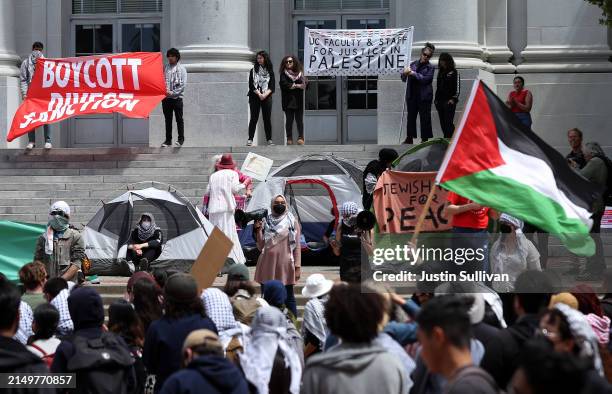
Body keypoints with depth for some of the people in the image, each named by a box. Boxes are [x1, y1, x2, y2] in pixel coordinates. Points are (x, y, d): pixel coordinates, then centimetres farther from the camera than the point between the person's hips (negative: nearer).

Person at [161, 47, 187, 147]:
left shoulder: (181, 68, 1)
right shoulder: (165, 67, 10)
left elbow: (183, 84, -5)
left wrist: (173, 92, -13)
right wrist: (164, 90, -12)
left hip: (177, 97, -3)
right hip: (166, 97, 3)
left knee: (179, 119, -1)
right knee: (168, 120, 8)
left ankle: (181, 139, 4)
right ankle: (168, 140, 13)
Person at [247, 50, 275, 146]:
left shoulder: (270, 71, 9)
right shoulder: (253, 70, 7)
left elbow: (272, 86, 2)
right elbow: (251, 85, -1)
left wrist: (265, 94, -13)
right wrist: (259, 94, -13)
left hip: (267, 97, 1)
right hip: (254, 97, -1)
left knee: (267, 118, 0)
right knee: (254, 118, -4)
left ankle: (269, 139, 4)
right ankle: (250, 139, -4)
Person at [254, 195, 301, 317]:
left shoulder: (292, 222, 4)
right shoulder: (265, 222, 9)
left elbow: (297, 246, 2)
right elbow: (261, 246, 7)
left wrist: (297, 266, -5)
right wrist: (258, 230, -4)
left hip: (285, 265, -2)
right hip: (268, 265, 2)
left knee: (288, 297, -1)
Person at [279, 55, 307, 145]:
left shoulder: (300, 73, 11)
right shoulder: (283, 74, 7)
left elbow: (305, 83, 0)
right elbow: (284, 84, -9)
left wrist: (293, 85, -10)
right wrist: (297, 85, -6)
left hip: (299, 100, 1)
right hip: (288, 100, -1)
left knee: (299, 119, -4)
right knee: (289, 119, -3)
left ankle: (301, 137, -3)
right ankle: (289, 139, 0)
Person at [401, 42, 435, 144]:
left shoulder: (430, 67, 0)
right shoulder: (413, 64, 10)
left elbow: (425, 79, -15)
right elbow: (404, 79, 13)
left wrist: (413, 73, -17)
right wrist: (405, 73, -10)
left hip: (424, 96, -4)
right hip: (412, 95, 4)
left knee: (425, 118, 0)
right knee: (411, 117, 8)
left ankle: (425, 138, 7)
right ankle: (409, 138, 16)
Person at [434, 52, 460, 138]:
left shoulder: (454, 72, 0)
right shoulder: (440, 72, 18)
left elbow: (457, 87, -4)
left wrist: (453, 99, -12)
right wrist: (436, 99, 16)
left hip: (449, 101, -6)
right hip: (440, 101, 6)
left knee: (448, 122, -15)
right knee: (442, 122, 4)